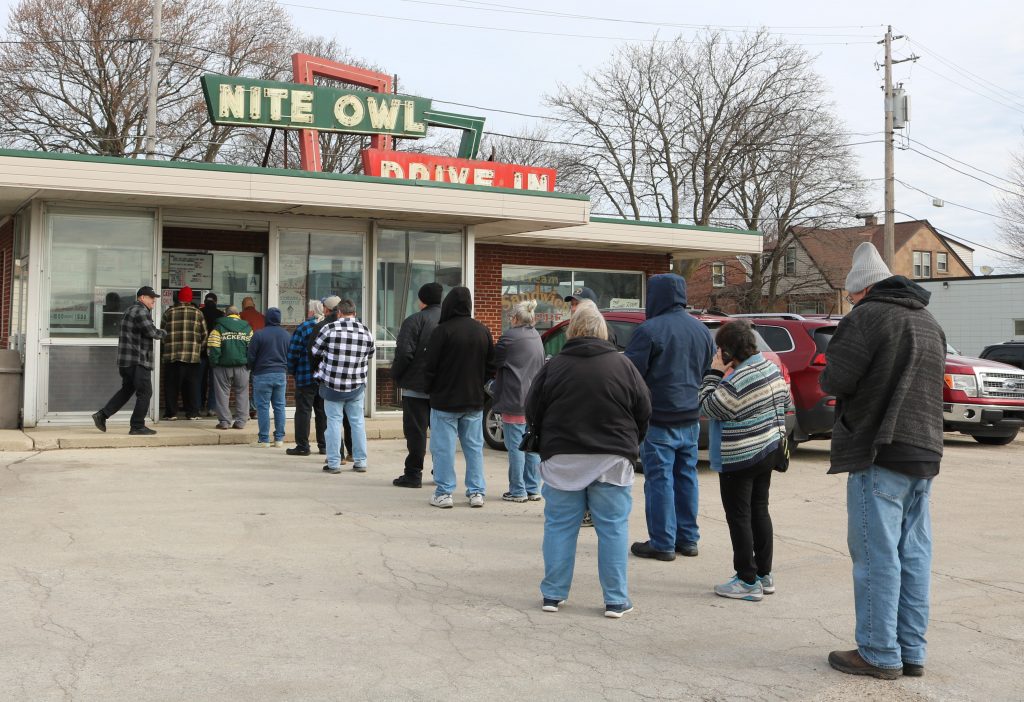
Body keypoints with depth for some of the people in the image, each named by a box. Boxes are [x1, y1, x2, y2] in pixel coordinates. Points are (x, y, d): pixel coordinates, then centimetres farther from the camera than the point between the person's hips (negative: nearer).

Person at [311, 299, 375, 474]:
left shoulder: (329, 328, -8)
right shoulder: (366, 332, 0)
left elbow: (315, 352, 2)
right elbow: (370, 354, 11)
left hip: (332, 385, -2)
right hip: (357, 385, 2)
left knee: (334, 421, 3)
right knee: (357, 421, 10)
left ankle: (333, 463, 5)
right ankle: (360, 461, 15)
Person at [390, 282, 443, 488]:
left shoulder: (415, 321, -11)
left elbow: (404, 353, -18)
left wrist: (395, 376, -3)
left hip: (416, 386, -5)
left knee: (415, 431, -1)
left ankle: (413, 474, 1)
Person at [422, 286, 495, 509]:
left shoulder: (442, 330, -14)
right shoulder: (482, 331, 3)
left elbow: (430, 367, -12)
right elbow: (491, 367, 8)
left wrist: (430, 389, 5)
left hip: (445, 400, -5)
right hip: (474, 400, 5)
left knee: (443, 447, 2)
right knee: (474, 446, 11)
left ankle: (443, 493, 4)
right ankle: (476, 492, 13)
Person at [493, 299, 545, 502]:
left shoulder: (510, 337, -14)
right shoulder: (536, 337, 12)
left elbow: (494, 361, -6)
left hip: (515, 401, -8)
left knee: (515, 446, -1)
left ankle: (517, 491, 1)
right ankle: (533, 489, 17)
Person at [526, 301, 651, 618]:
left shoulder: (554, 366, -3)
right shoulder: (623, 366, -2)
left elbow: (533, 413, 3)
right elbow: (644, 412, 3)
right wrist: (628, 445, 19)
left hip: (561, 459, 1)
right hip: (611, 461, 0)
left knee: (559, 526, 9)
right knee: (613, 528, 6)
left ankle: (553, 594, 15)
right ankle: (616, 600, 8)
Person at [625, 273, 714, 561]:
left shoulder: (649, 330, -14)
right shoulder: (701, 330, 9)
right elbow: (709, 372, 19)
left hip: (659, 419, -7)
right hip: (690, 418, 7)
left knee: (659, 479, -1)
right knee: (686, 476, 14)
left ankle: (662, 543, 3)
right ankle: (688, 538, 21)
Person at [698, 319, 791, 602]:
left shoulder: (736, 382, -24)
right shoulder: (772, 368, 4)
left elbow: (707, 408, -15)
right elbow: (784, 402, 14)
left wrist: (714, 373, -11)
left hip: (739, 459, -9)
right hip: (769, 451, 9)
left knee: (739, 517, 0)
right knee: (759, 511, 16)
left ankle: (748, 581, 5)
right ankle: (764, 574, 23)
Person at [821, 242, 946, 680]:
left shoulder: (868, 316, -10)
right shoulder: (929, 324, 17)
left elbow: (833, 381, -15)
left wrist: (833, 375, 6)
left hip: (879, 451, -8)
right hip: (925, 452, 8)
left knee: (876, 554, -4)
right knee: (914, 554, 10)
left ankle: (879, 654, 0)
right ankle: (912, 652, 15)